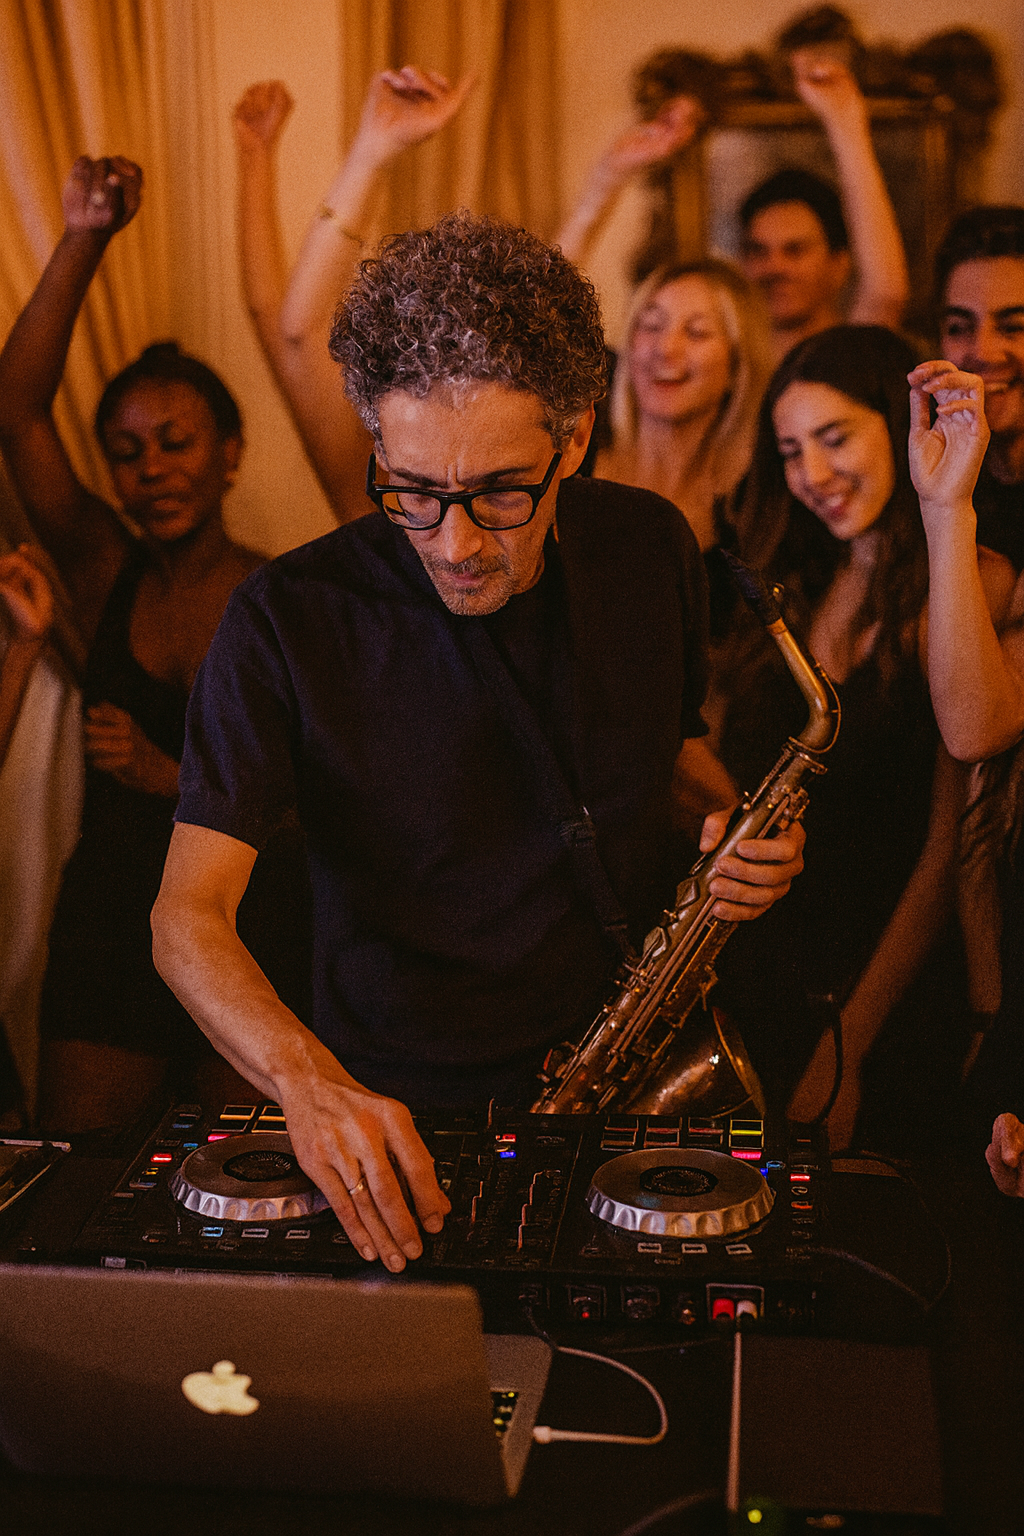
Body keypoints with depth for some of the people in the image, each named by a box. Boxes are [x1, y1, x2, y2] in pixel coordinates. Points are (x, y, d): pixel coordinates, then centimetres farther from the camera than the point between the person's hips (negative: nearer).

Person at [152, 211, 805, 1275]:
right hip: (403, 1119, -3)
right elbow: (187, 913, -18)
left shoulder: (649, 549, -1)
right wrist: (307, 1078, -37)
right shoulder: (288, 619, -14)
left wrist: (731, 837, -5)